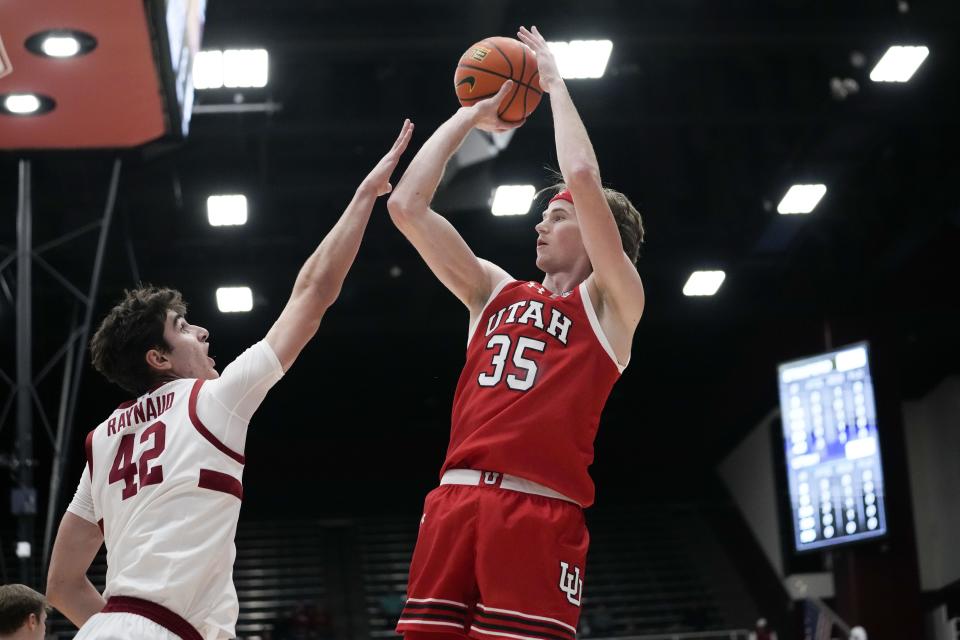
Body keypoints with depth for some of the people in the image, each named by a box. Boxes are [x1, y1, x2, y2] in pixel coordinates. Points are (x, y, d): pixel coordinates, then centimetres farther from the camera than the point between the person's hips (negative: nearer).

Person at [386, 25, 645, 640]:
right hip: (455, 501, 5)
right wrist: (467, 117, 24)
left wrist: (555, 82, 7)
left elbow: (584, 178, -6)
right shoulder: (496, 291, 23)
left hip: (541, 511, -5)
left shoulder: (611, 302, 8)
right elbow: (407, 207, 18)